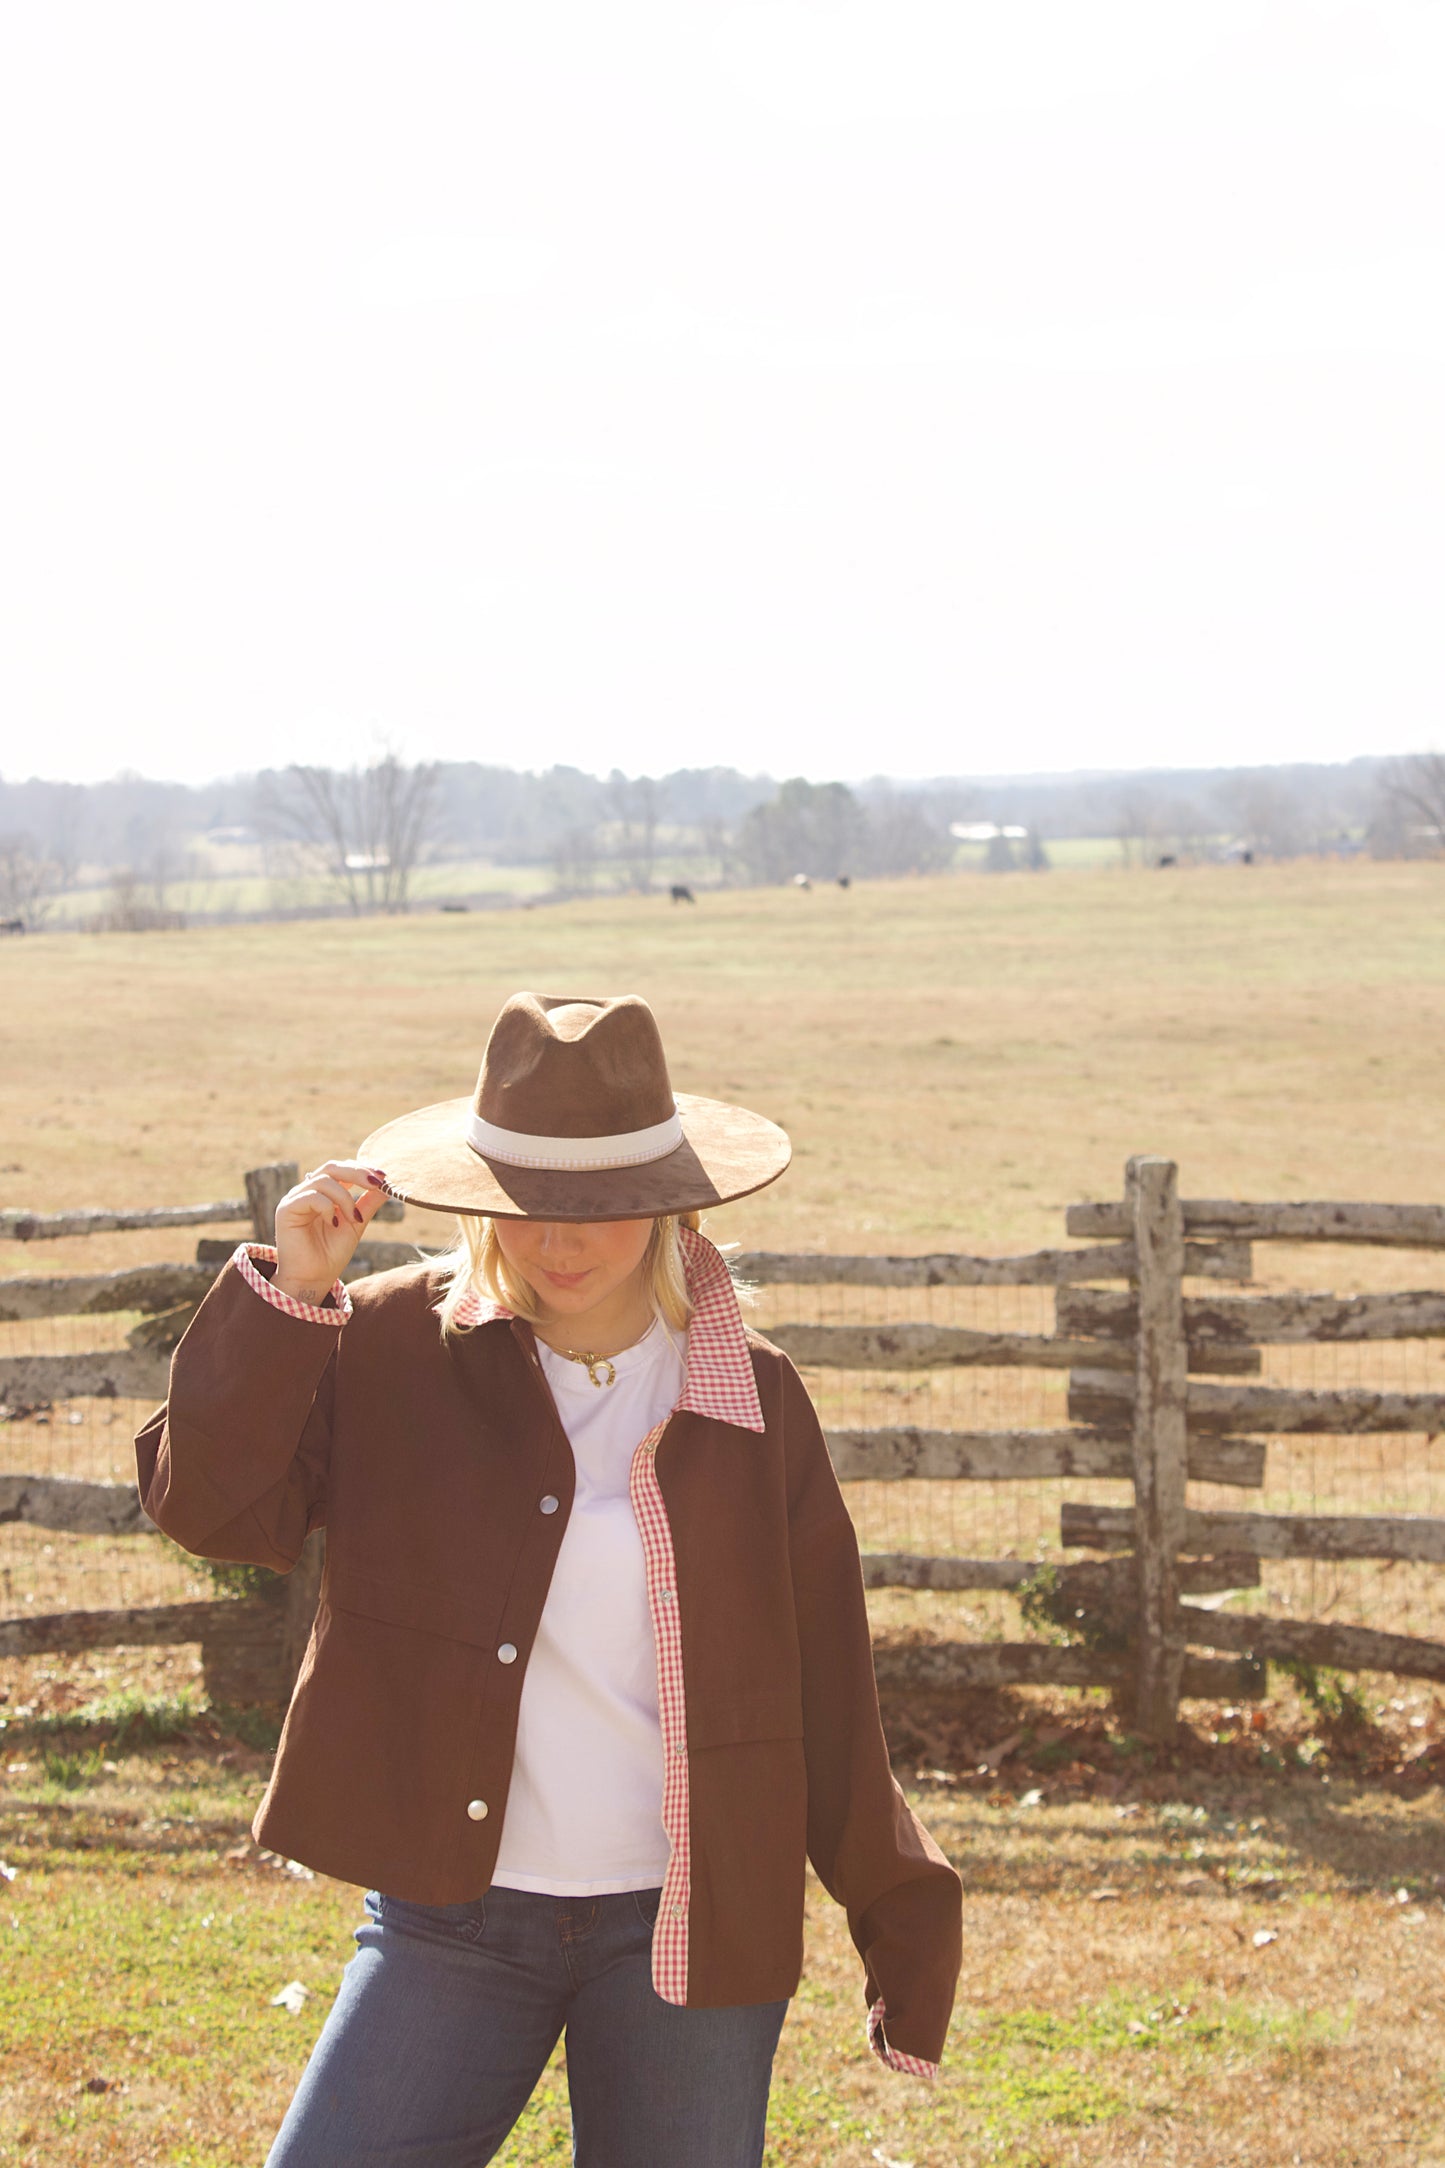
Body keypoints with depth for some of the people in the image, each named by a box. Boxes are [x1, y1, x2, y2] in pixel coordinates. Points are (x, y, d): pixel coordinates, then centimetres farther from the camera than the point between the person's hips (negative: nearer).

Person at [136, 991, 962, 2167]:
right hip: (450, 1920, 0)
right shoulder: (395, 1346, -2)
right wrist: (286, 1296, -19)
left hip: (686, 1928, 0)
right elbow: (209, 1501, -9)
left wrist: (901, 1920, 8)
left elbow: (824, 1687, 4)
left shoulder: (752, 1398, -2)